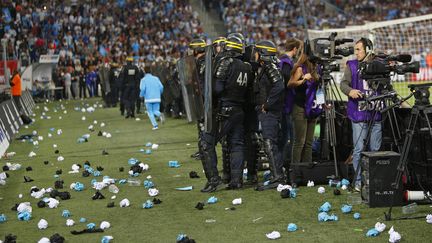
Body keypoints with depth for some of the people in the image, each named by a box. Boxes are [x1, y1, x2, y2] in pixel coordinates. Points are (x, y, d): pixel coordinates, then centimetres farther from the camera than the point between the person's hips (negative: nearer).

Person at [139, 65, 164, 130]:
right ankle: (160, 115, -22)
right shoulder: (156, 78, 8)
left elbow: (142, 89, -14)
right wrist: (159, 93, 17)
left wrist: (141, 95, 6)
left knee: (150, 112, 10)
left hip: (148, 99, -3)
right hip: (157, 98, 3)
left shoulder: (144, 79, -1)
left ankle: (155, 125, -2)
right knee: (155, 111, 13)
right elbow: (161, 87, -1)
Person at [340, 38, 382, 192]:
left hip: (376, 114, 1)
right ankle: (358, 181, 2)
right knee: (359, 149, -4)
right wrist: (350, 91, -20)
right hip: (358, 114, -1)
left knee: (375, 149, 4)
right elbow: (344, 83, 0)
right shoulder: (352, 65, 9)